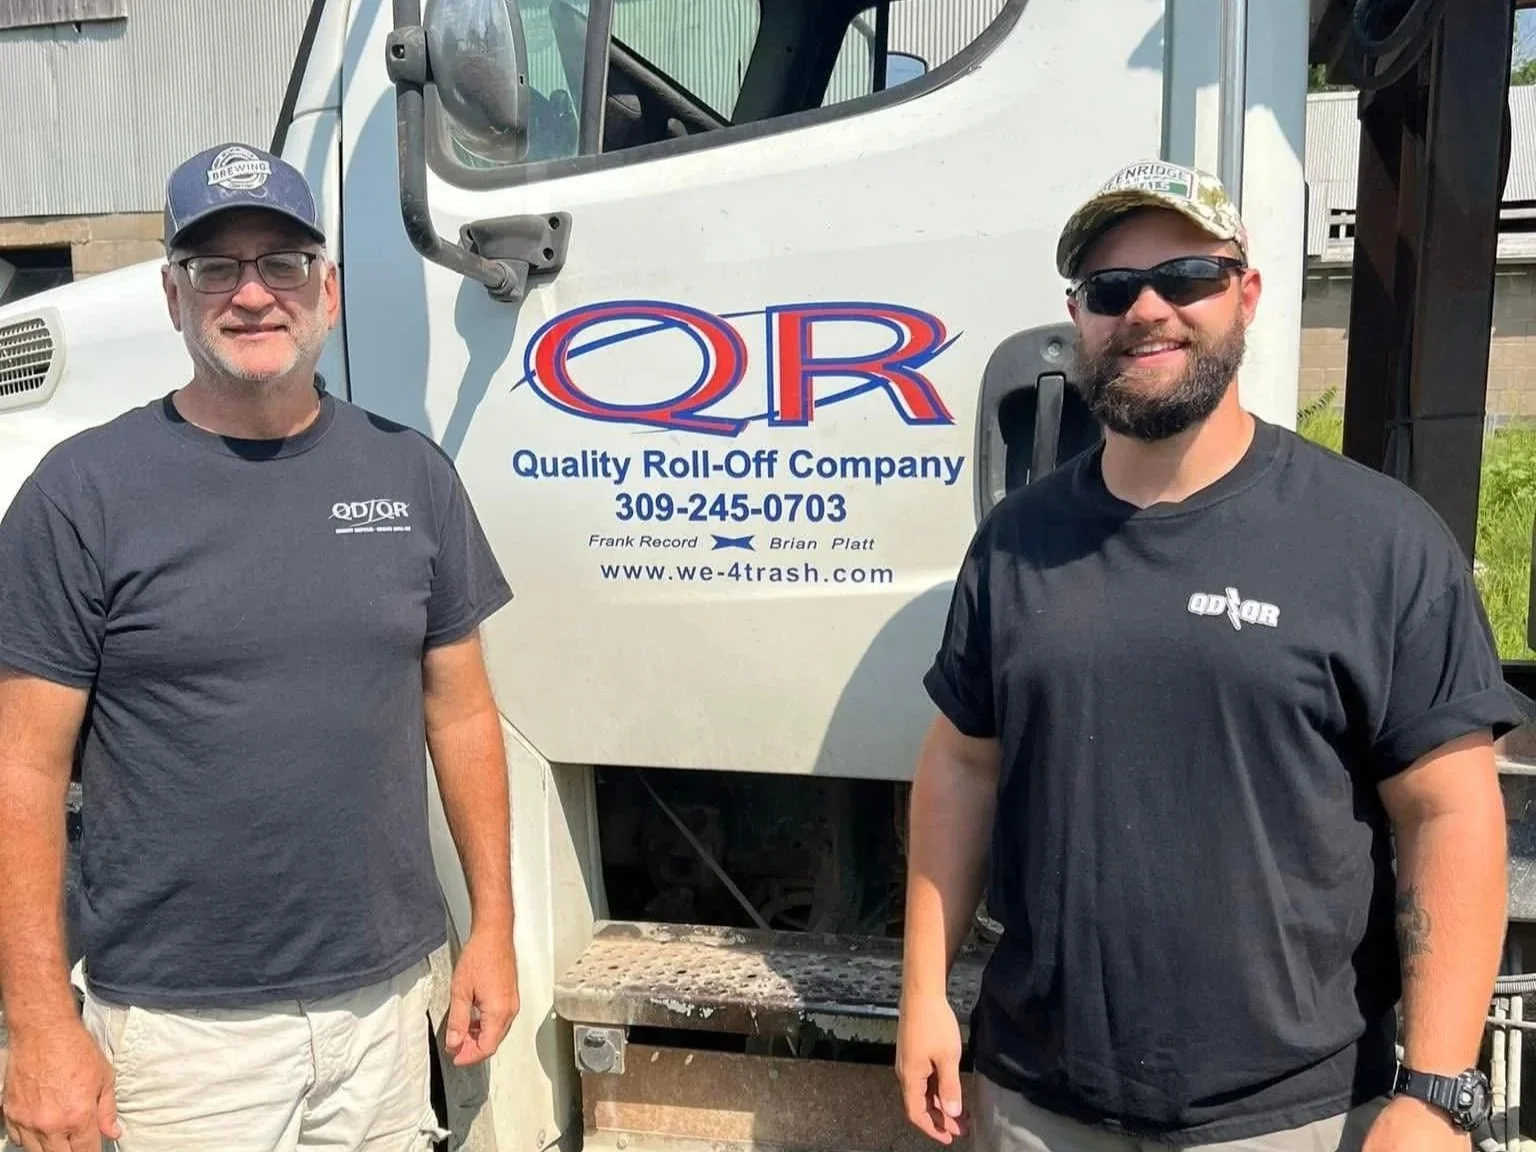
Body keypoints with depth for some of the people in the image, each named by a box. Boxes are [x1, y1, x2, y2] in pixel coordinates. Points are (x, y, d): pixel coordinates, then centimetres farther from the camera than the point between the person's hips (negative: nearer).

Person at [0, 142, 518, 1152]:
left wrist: (493, 925, 5)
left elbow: (460, 712, 6)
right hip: (179, 1024, -3)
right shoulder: (84, 493, -8)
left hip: (382, 999, 3)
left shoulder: (409, 471, 1)